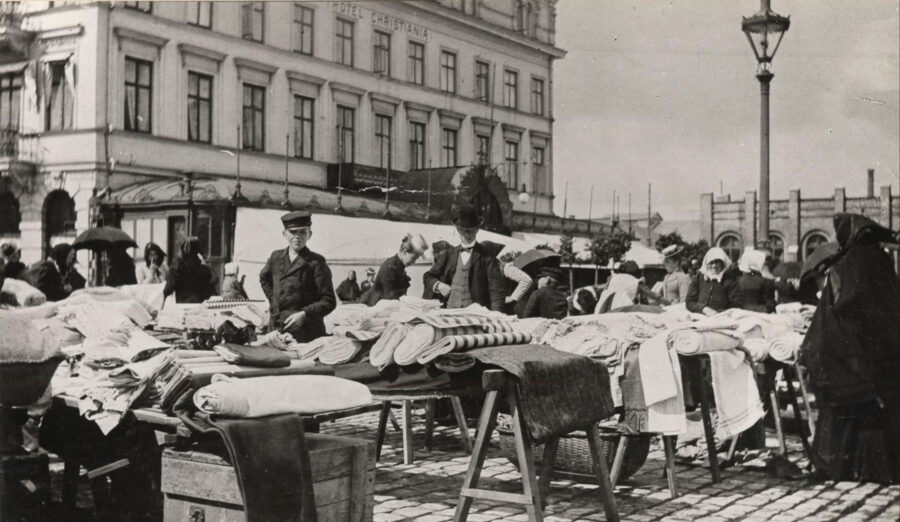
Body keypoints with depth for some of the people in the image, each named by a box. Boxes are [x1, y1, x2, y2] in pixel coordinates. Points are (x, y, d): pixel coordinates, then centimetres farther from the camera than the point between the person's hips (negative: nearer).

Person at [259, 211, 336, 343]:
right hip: (276, 329, 4)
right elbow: (264, 279, 33)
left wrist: (304, 314, -19)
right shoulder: (276, 257, 10)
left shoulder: (316, 262, -5)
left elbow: (329, 302, -8)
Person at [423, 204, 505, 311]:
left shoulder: (486, 256, 6)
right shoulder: (448, 254, 16)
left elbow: (496, 289, -1)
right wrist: (438, 285, -2)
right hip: (449, 312, 2)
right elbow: (428, 277, 20)